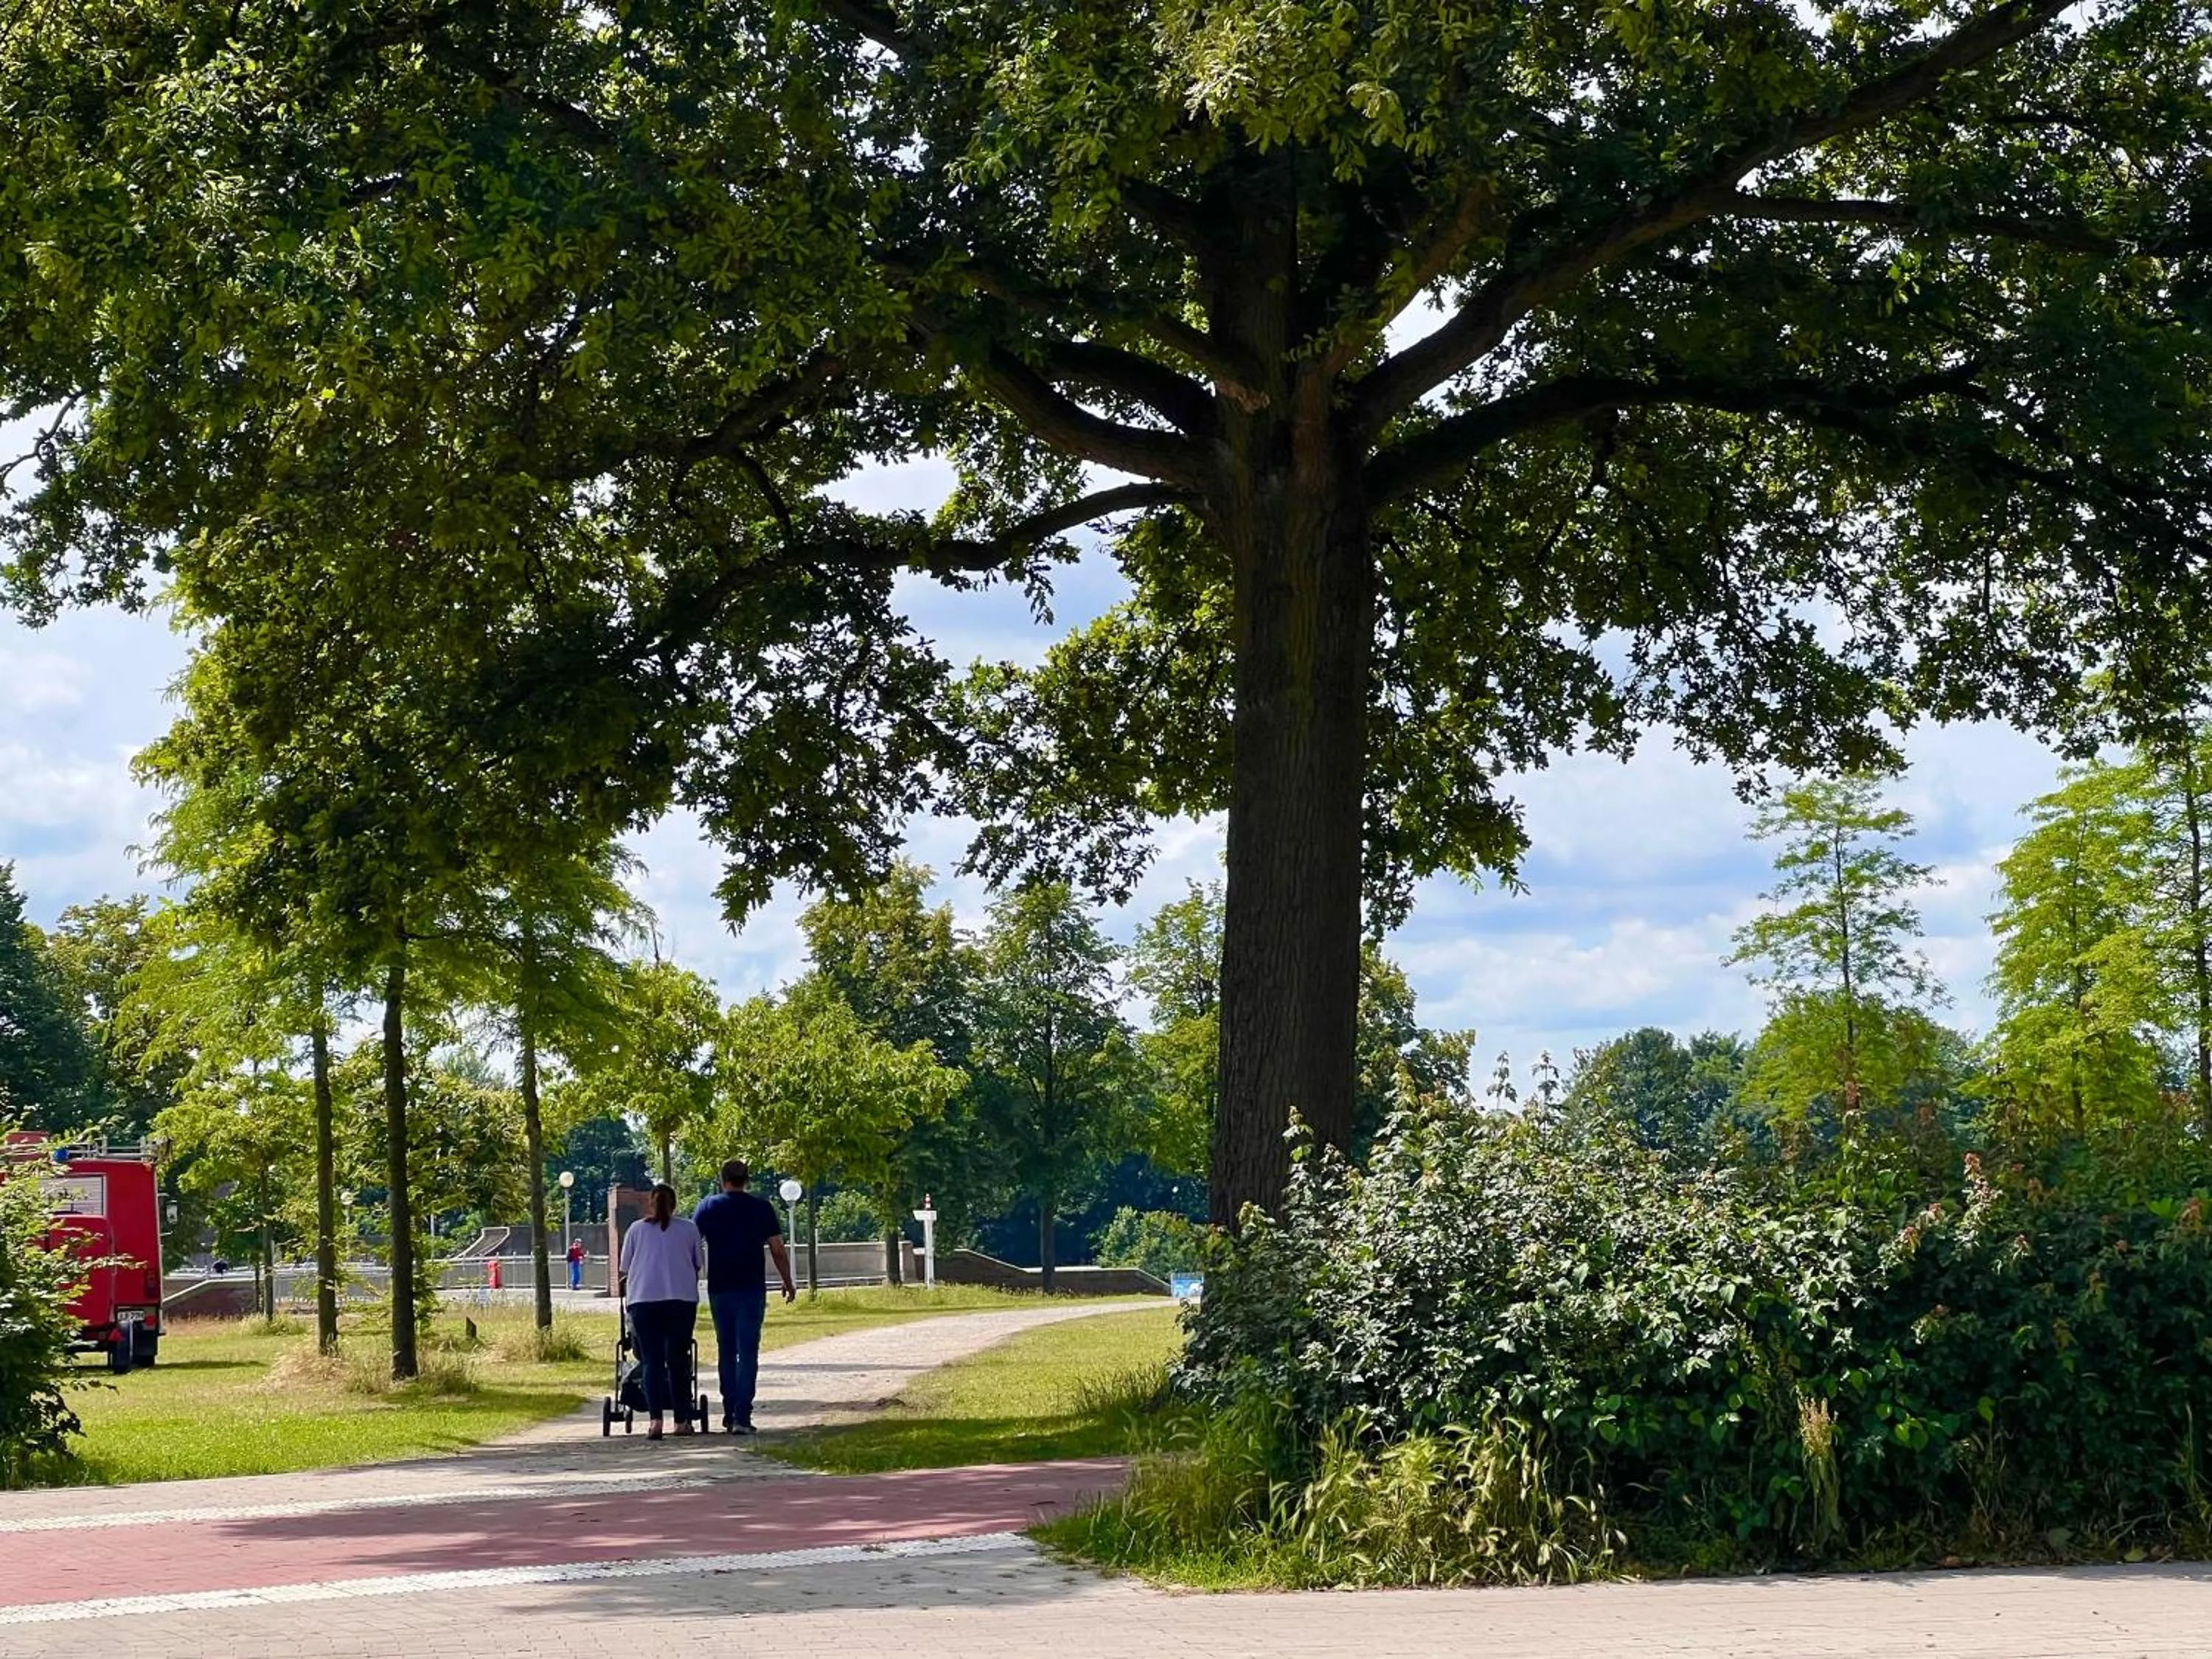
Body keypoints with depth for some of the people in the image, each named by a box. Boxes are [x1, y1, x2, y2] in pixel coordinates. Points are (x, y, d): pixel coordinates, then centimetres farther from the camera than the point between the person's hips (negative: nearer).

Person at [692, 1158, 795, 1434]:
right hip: (751, 1289, -2)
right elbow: (778, 1249, 0)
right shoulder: (761, 1207, 1)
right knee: (747, 1352, -3)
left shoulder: (709, 1206, 3)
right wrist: (788, 1283, 11)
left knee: (726, 1352, 14)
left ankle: (730, 1415, 16)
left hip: (719, 1290, 2)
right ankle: (742, 1418, -12)